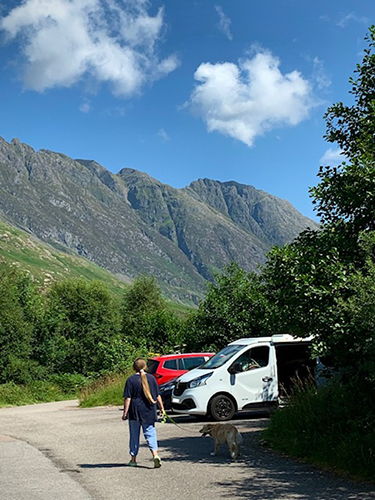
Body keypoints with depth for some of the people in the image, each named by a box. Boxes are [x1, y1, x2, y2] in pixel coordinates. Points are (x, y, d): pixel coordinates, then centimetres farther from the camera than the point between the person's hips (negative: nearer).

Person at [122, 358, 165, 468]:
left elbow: (127, 398, -10)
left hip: (135, 412, -2)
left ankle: (133, 459, 17)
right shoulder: (151, 378, 3)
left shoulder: (131, 380, -7)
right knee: (150, 433, 4)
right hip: (149, 411, 2)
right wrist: (161, 408, 16)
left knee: (134, 435, 11)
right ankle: (155, 454, -17)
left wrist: (125, 412, -7)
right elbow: (158, 395, 8)